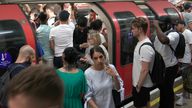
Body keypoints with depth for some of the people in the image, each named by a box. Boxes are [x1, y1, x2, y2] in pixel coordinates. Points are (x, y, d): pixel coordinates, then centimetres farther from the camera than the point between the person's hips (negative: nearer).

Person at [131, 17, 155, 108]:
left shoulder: (145, 47, -25)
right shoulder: (141, 43, 6)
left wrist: (138, 86, -19)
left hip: (142, 85, -9)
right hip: (140, 84, 9)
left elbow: (145, 70, -26)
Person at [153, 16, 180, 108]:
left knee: (168, 89, 4)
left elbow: (164, 40, -44)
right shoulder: (160, 34, 5)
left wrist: (156, 26, -35)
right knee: (162, 88, 21)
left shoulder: (174, 34, -21)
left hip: (169, 68, -8)